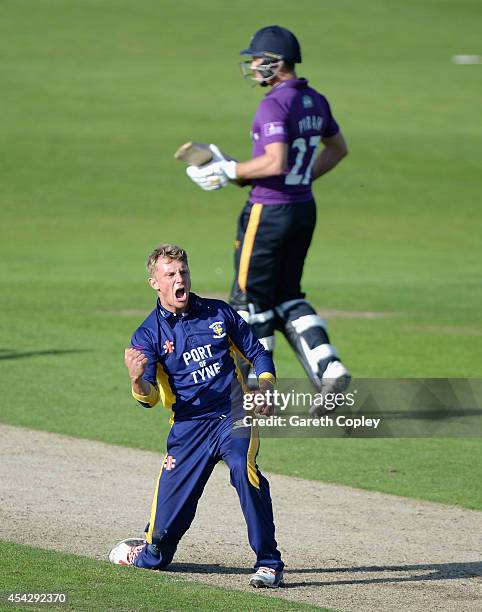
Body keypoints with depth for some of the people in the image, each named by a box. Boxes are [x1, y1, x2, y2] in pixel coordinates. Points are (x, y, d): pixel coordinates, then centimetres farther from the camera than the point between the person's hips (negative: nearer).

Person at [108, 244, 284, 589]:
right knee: (167, 518, -3)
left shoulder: (220, 314, 5)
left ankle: (269, 565, -26)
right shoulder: (149, 335, 1)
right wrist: (137, 379, -31)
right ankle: (151, 553, 36)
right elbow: (149, 398, -8)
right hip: (188, 427, 1)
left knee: (243, 469, -33)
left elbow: (257, 353, 15)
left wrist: (265, 387, -4)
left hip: (234, 417, -1)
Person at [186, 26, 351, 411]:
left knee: (251, 300, 3)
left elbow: (275, 162, -28)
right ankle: (328, 368, 2)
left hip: (269, 210, -9)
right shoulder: (315, 101, 9)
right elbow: (338, 148, 22)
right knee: (287, 297, 18)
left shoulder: (274, 105, -18)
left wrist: (230, 171, -17)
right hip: (305, 209, 9)